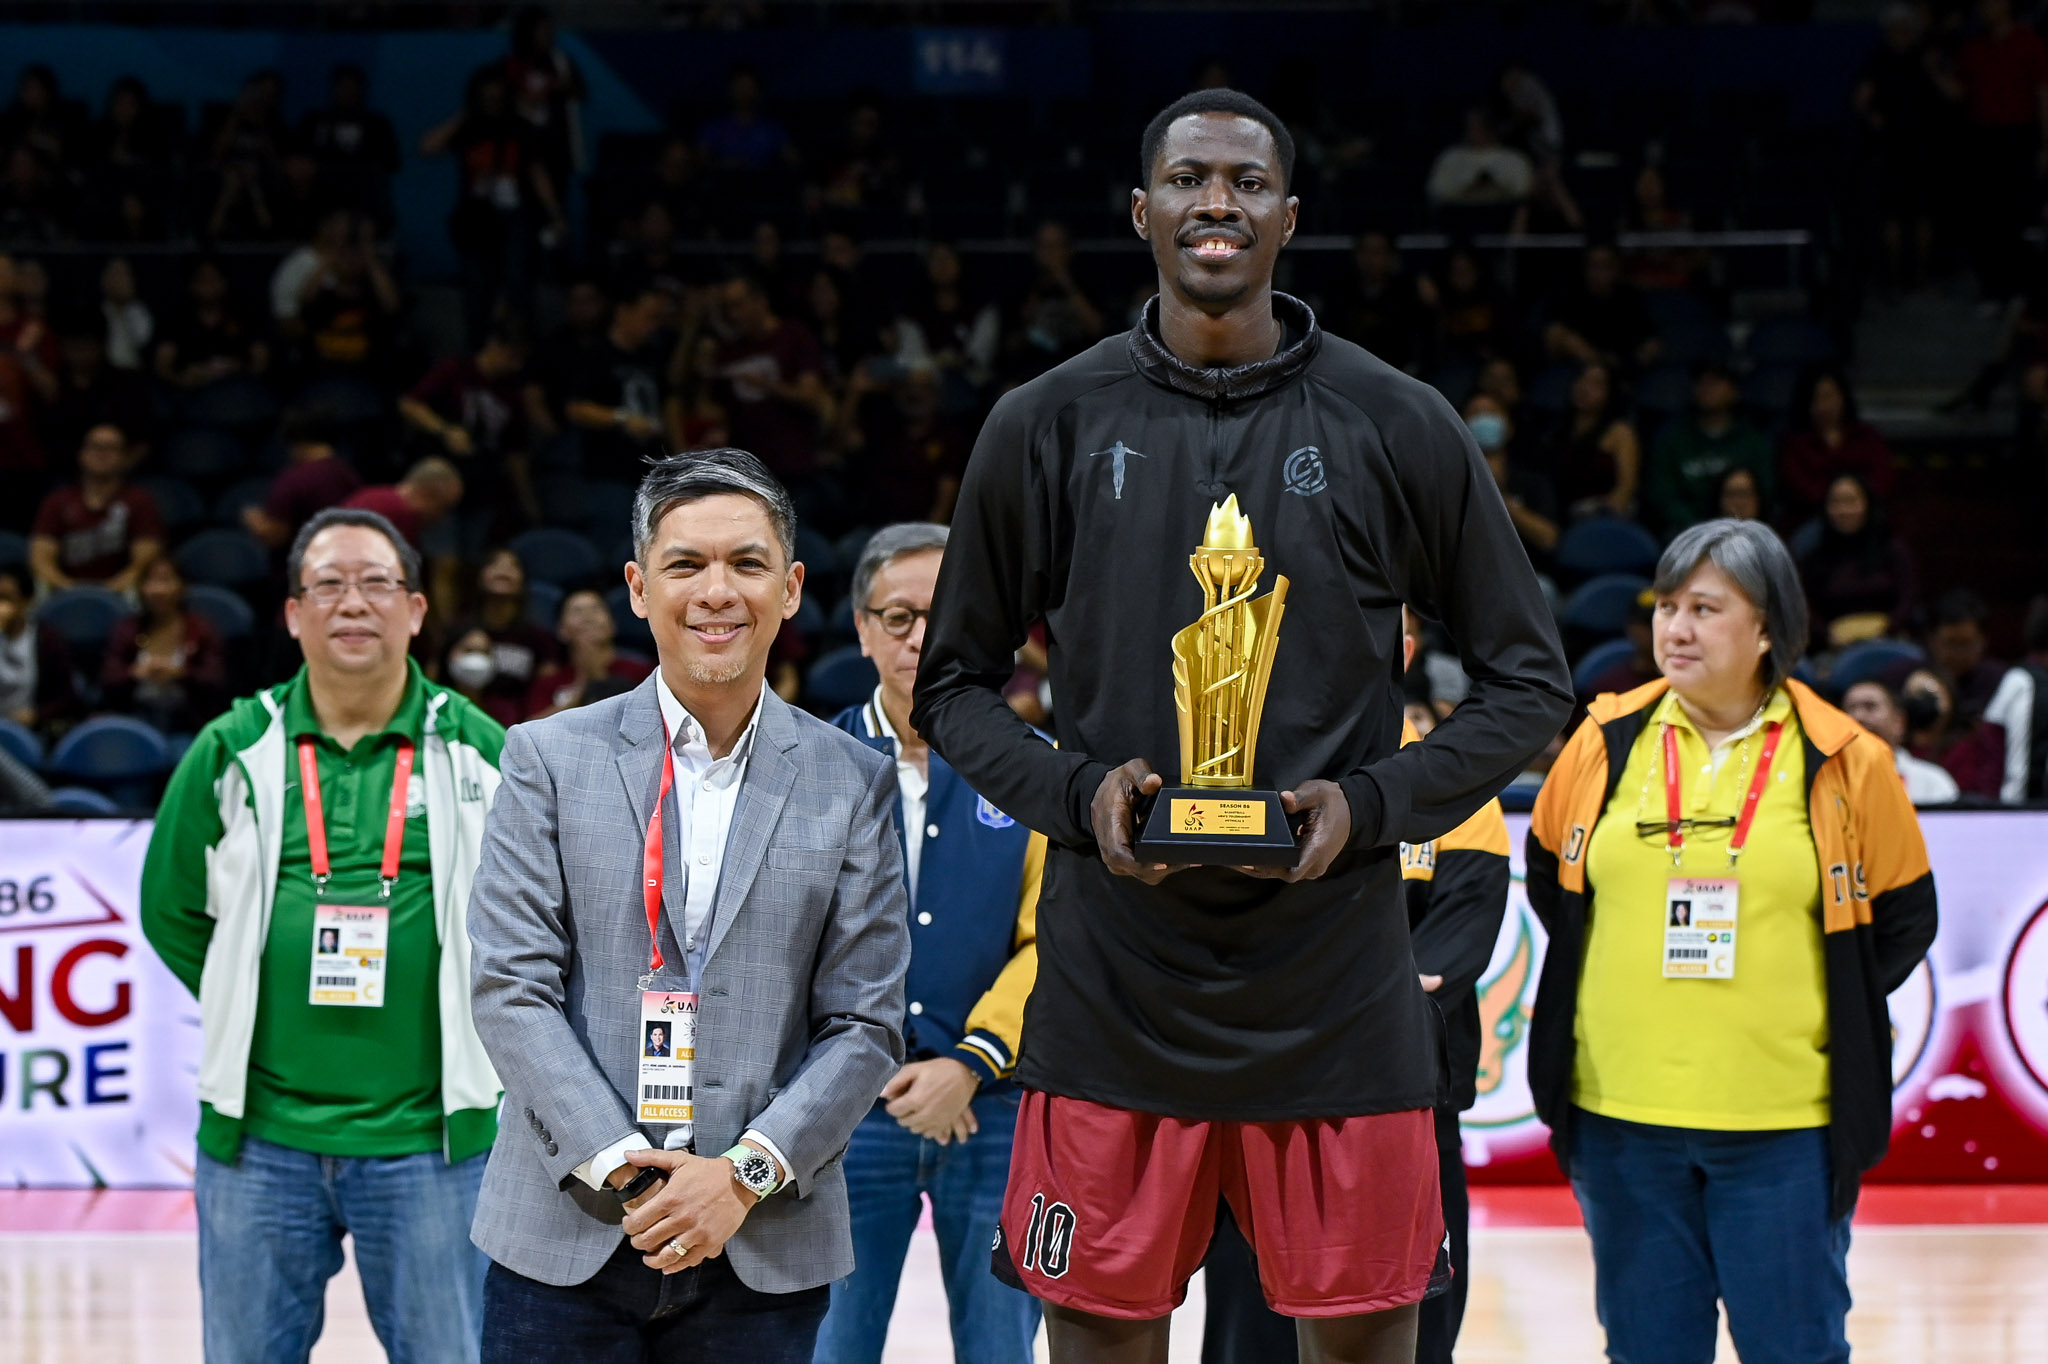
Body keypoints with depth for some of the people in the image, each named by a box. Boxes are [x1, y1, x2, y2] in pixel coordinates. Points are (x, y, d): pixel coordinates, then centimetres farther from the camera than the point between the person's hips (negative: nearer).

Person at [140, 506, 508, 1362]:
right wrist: (249, 1009, 9)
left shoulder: (479, 752, 1)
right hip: (259, 1135, 1)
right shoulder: (232, 752, 4)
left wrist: (469, 1020, 6)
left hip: (428, 1139, -1)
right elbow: (170, 910, 14)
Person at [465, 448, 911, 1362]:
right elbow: (512, 989, -2)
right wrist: (615, 1168, -12)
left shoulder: (853, 783, 6)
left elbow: (864, 1026, 2)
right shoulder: (549, 759, 4)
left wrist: (748, 1172, -10)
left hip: (766, 1249, 0)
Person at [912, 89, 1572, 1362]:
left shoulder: (1398, 427, 2)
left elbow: (1531, 681, 7)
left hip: (1336, 982, 0)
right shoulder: (1049, 426, 4)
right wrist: (1076, 793, -8)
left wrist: (1373, 802, -9)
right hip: (1114, 982, 0)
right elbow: (956, 684, 11)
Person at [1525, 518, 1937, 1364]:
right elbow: (1549, 877, 17)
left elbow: (1903, 920, 7)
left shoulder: (1844, 762, -3)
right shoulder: (1606, 743, 3)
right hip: (1623, 1112, 2)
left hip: (1785, 1125, -2)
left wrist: (1820, 1014, 1)